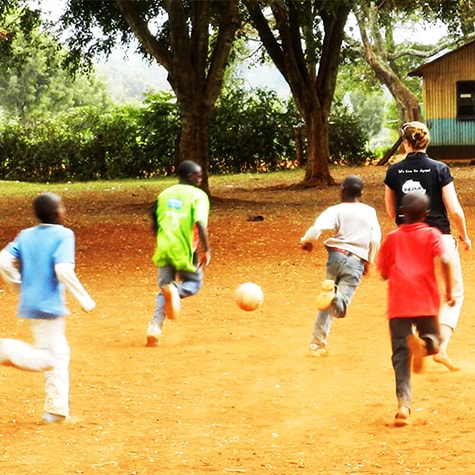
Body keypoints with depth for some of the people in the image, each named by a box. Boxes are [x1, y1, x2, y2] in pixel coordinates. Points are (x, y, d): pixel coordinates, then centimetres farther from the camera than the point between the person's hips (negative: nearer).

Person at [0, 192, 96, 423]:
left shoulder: (26, 235, 6)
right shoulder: (63, 235, -11)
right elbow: (63, 270, -24)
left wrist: (20, 286, 13)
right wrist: (85, 299, -16)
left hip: (29, 304, 8)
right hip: (49, 306, -8)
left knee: (59, 354, 19)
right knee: (47, 358, 1)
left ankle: (57, 409, 19)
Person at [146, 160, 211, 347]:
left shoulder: (164, 194, 11)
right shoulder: (198, 195, -5)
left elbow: (154, 224, 14)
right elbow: (200, 224, -19)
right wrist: (207, 250, -16)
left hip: (164, 249, 4)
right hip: (184, 251, -4)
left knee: (164, 288, 17)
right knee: (194, 283, 18)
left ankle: (155, 326, -5)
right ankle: (175, 290, -18)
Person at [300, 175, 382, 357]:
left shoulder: (336, 210, 1)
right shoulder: (370, 212, 10)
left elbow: (317, 228, -14)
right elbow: (375, 240, 6)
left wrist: (306, 241, 6)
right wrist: (368, 261, 21)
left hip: (337, 255, 0)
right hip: (357, 262, 0)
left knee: (327, 305, 17)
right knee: (339, 309, -4)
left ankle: (317, 344, 9)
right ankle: (335, 296, -40)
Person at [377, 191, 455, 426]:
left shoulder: (392, 238, 10)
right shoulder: (432, 235, 4)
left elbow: (384, 273, 12)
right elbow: (444, 261, -11)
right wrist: (449, 291, -3)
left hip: (398, 303, 1)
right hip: (426, 301, -1)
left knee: (401, 355, 0)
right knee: (433, 341, 20)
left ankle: (404, 403, -20)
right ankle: (422, 344, -19)